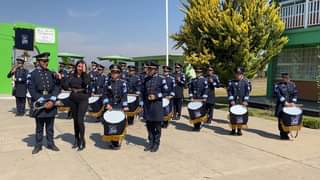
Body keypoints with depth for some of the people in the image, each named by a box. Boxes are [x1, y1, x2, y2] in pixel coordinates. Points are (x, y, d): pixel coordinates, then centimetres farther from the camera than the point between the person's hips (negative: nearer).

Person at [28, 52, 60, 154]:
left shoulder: (51, 73, 7)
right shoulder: (33, 74, -2)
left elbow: (56, 87, 3)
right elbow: (32, 89, -7)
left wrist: (52, 100, -10)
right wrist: (43, 101, -13)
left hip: (51, 102, 3)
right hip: (39, 102, -2)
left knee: (50, 126, 11)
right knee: (39, 127, 7)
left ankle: (50, 143, 22)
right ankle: (38, 145, 19)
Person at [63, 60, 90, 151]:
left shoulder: (86, 76, -2)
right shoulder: (72, 75, 5)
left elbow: (86, 83, -24)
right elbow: (65, 85, -1)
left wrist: (84, 72, -18)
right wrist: (73, 89, -10)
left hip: (83, 100, -4)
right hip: (73, 100, 4)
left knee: (80, 120, -12)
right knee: (75, 120, 12)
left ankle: (82, 141, -2)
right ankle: (76, 140, 24)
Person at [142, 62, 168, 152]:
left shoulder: (161, 79, -5)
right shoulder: (146, 79, 9)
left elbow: (165, 91, -5)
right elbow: (143, 91, 16)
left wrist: (156, 96, -15)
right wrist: (144, 102, 10)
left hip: (157, 105, -4)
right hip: (147, 105, 4)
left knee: (157, 125, 4)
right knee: (149, 125, 10)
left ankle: (156, 143, 15)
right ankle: (151, 142, 23)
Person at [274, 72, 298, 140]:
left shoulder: (292, 84, 10)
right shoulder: (278, 85, -2)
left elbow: (295, 94, 6)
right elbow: (278, 95, -12)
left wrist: (293, 102, -10)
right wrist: (285, 102, -21)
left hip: (290, 105, 3)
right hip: (281, 105, -3)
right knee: (281, 120, -1)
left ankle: (286, 134, 13)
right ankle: (282, 134, 9)